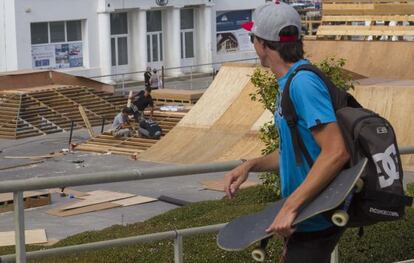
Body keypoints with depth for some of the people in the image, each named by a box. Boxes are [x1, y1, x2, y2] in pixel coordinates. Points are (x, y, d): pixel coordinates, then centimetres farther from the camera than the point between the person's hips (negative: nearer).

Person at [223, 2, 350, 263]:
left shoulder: (302, 82, -21)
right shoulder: (289, 82, 9)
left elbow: (336, 152, -29)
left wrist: (290, 207, -28)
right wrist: (251, 165, 4)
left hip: (316, 221, -10)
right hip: (305, 216, 10)